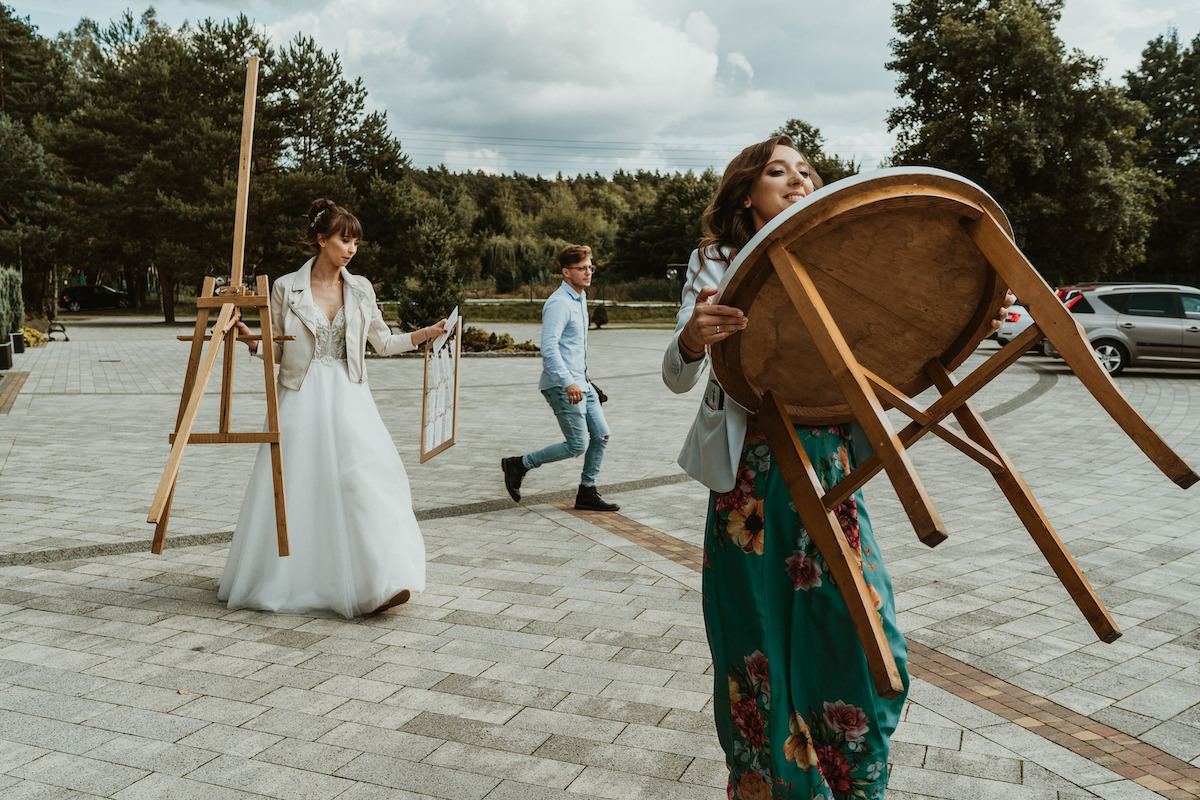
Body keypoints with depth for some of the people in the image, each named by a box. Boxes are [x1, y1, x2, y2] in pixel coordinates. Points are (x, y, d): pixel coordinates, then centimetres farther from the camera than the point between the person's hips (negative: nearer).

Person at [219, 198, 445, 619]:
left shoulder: (360, 289, 8)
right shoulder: (285, 288, 1)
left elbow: (383, 342, 15)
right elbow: (275, 350, 6)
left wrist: (425, 334, 3)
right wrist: (251, 340, -13)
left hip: (347, 398, 1)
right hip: (301, 398, -1)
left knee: (364, 477, -12)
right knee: (291, 488, 2)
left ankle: (382, 582, -11)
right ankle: (282, 581, 23)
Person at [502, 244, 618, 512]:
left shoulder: (581, 298, 15)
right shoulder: (559, 303, -17)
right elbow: (548, 348, -26)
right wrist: (568, 382, -32)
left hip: (580, 383, 10)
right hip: (561, 385, -10)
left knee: (600, 436, 7)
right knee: (578, 445, -8)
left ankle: (587, 492, 17)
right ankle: (518, 465, 5)